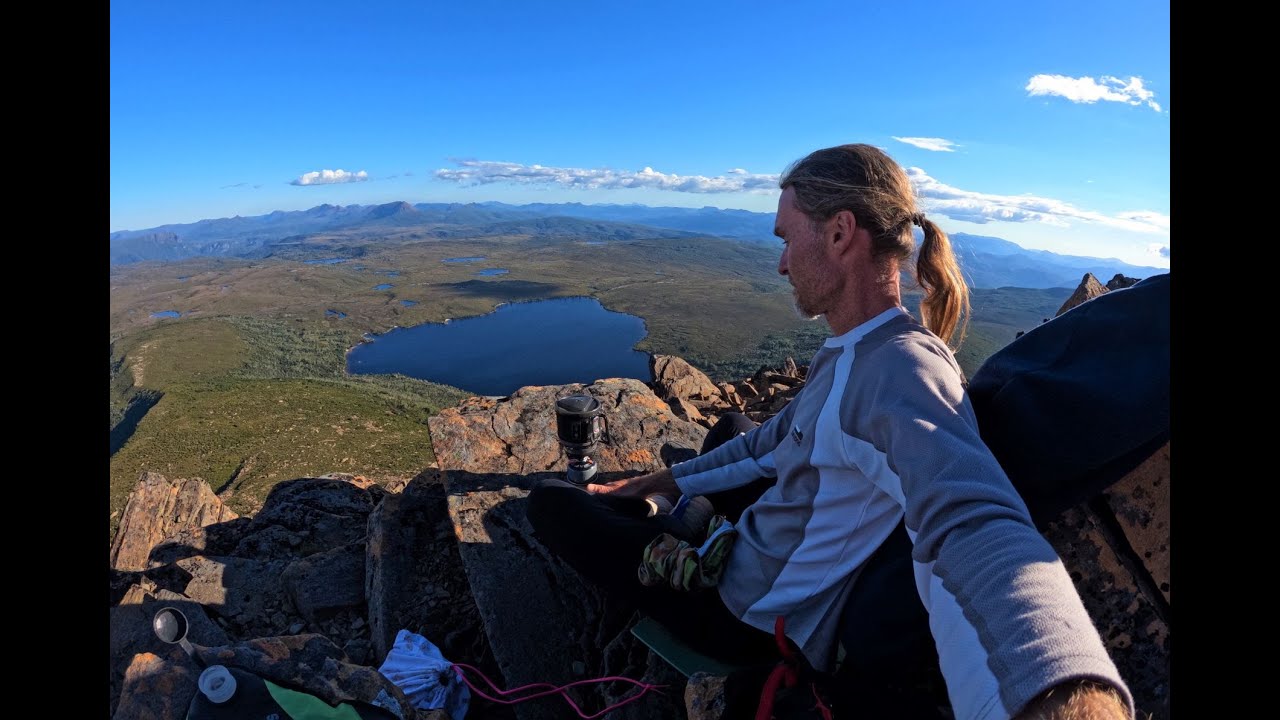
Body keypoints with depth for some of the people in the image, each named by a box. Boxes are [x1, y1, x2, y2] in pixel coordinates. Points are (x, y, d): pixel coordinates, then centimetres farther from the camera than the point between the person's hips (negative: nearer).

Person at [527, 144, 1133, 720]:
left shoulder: (901, 372, -30)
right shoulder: (854, 351, 1)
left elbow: (973, 526, -48)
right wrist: (672, 481, 11)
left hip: (756, 613, -8)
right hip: (748, 551, 9)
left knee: (550, 505, -2)